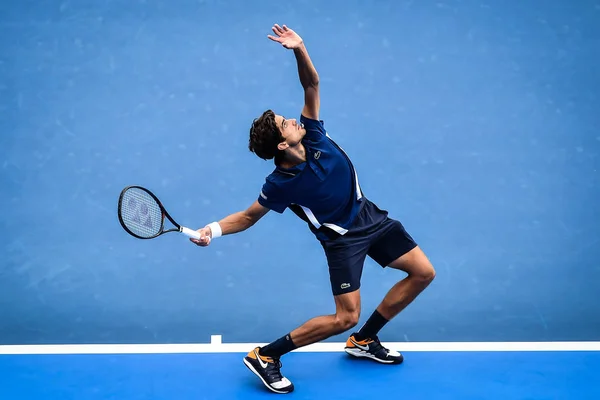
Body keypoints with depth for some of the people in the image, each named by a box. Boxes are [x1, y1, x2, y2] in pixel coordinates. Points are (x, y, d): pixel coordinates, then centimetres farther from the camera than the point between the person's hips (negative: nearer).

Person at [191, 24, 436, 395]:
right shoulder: (280, 184, -24)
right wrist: (215, 229, -26)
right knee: (345, 317, -13)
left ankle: (364, 340, 19)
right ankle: (265, 356, 0)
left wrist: (300, 49, -28)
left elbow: (312, 84, -10)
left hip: (371, 216, 7)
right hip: (343, 237, -6)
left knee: (423, 273, 8)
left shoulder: (312, 134, -14)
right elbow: (250, 215, -10)